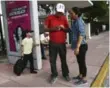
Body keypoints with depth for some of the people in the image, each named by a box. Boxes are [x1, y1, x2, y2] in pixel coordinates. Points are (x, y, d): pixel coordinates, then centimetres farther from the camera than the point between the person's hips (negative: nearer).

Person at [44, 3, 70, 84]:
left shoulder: (64, 18, 6)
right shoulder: (50, 18, 0)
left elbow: (68, 30, 9)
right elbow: (45, 29, -1)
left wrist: (63, 28, -13)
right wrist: (53, 28, -18)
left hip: (62, 43, 2)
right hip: (52, 43, -1)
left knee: (64, 59, 11)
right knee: (52, 60, 4)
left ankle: (66, 74, 26)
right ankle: (54, 75, 21)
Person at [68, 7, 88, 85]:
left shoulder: (79, 21, -17)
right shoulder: (75, 21, 13)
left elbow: (81, 34, -25)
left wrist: (77, 47, -27)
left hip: (81, 46, -10)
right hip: (78, 46, 10)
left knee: (82, 61, 2)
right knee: (79, 61, 19)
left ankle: (84, 79, 18)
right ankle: (80, 75, 35)